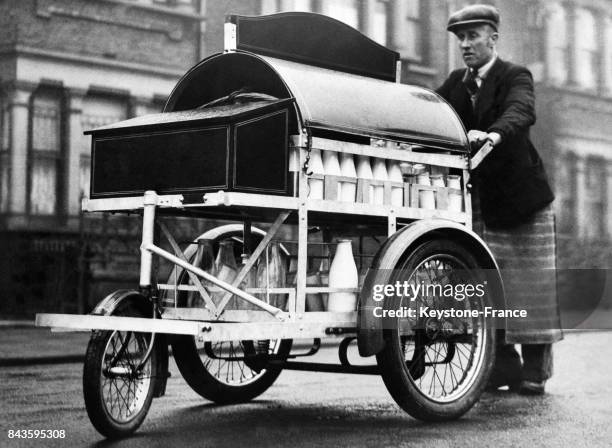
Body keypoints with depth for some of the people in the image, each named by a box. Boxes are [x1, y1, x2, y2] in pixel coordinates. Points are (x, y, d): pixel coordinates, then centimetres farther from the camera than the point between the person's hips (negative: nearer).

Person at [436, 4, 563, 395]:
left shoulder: (516, 77, -10)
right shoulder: (456, 83, 9)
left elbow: (522, 112, -30)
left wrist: (494, 134, -50)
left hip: (523, 199, -5)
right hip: (480, 201, 5)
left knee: (532, 285, 2)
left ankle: (535, 368, 13)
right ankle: (503, 366, 13)